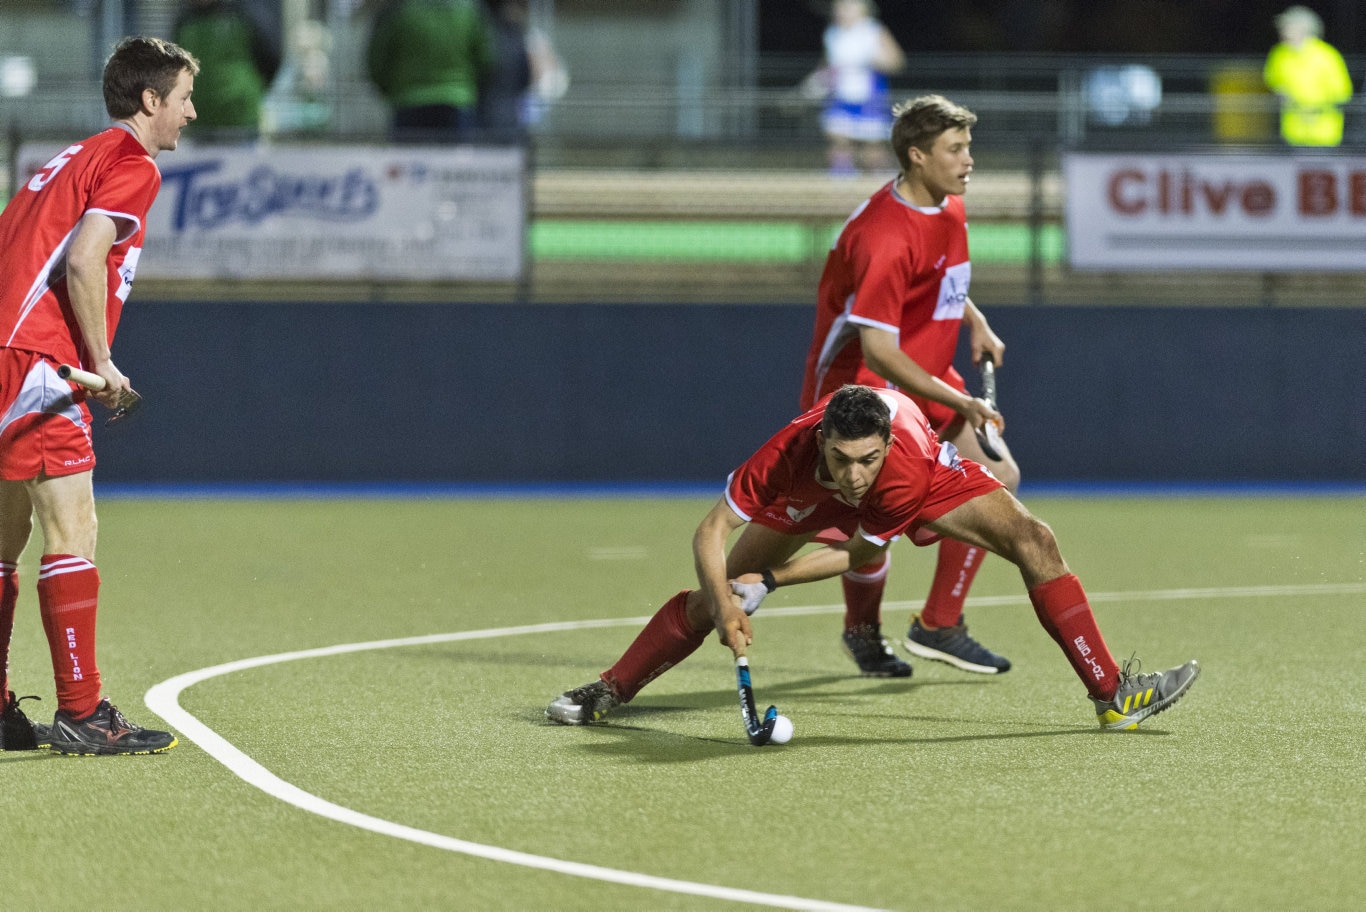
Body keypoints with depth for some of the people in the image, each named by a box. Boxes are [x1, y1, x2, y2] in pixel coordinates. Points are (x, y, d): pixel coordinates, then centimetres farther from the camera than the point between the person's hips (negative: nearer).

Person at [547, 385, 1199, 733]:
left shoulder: (907, 465, -42)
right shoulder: (788, 455, -42)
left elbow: (861, 557, -26)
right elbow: (711, 533, -35)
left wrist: (770, 581, -28)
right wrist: (724, 606, -51)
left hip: (923, 475, -1)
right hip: (807, 497, 1)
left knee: (1032, 540, -19)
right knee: (713, 596, -7)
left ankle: (1113, 694, -15)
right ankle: (609, 691, 16)